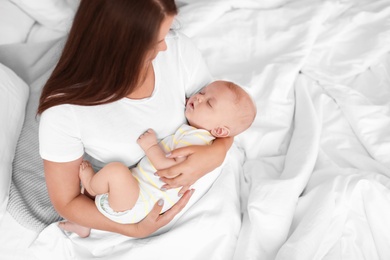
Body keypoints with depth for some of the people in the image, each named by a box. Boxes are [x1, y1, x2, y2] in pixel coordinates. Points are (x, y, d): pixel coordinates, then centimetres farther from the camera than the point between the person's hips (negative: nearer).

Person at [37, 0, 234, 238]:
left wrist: (218, 151, -28)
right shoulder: (63, 110, -30)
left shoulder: (178, 49, -22)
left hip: (188, 185, 2)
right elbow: (66, 201, -15)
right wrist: (135, 230, -26)